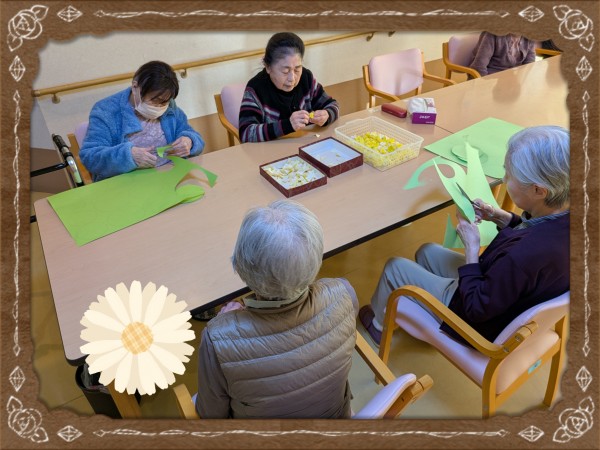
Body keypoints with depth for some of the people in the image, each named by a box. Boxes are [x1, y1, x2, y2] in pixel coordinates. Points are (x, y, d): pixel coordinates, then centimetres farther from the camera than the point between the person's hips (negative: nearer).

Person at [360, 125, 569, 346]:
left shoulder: (523, 256, -44)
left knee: (394, 267, 6)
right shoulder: (562, 219, -20)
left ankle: (378, 325, 37)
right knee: (427, 251, 23)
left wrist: (471, 247, -20)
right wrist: (500, 217, -8)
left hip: (481, 325, -8)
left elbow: (476, 308, -27)